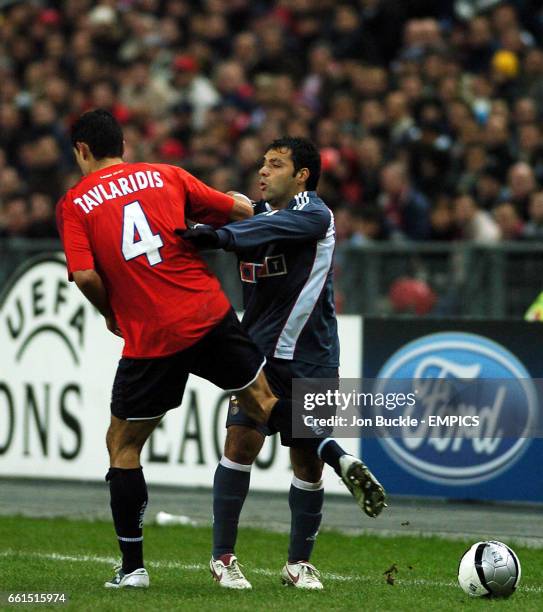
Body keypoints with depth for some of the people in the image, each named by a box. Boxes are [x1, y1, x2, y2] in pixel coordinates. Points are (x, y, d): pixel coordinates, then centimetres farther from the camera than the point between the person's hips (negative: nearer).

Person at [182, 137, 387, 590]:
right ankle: (223, 557, -4)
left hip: (312, 359, -3)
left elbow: (277, 227, -31)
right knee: (242, 440, -13)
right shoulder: (257, 214, 9)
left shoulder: (315, 214, -10)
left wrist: (222, 236, -45)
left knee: (308, 463, 3)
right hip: (260, 351, 3)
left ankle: (299, 563, 21)